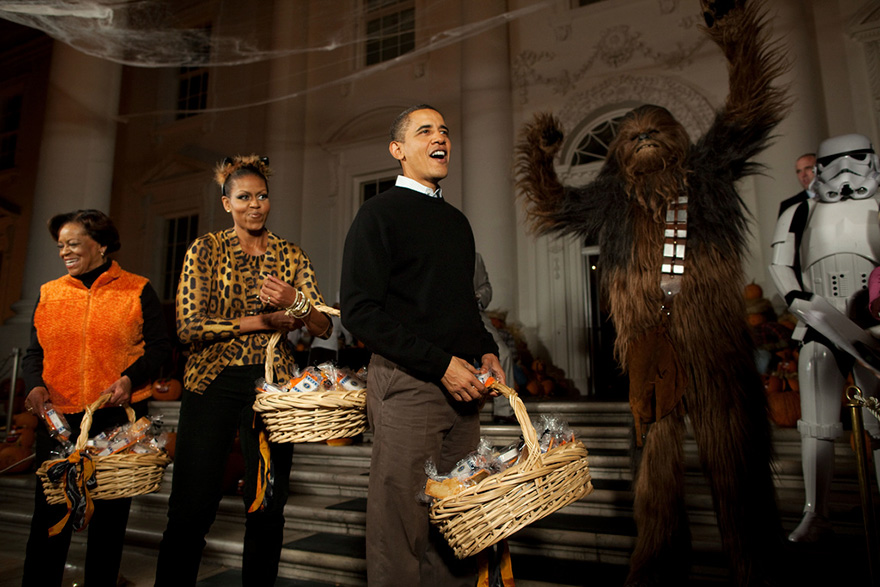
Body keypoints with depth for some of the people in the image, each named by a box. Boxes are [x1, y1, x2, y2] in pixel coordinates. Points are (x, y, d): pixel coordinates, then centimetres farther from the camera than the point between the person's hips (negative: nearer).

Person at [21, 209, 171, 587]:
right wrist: (35, 385, -5)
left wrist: (130, 378, -15)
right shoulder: (49, 293, 12)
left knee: (109, 514, 9)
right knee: (50, 515, 4)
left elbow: (159, 346, 1)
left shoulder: (137, 291, 2)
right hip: (59, 417, 2)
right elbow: (35, 353, 14)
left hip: (119, 417, -2)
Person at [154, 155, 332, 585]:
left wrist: (295, 302, -19)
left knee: (269, 505, 6)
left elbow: (323, 328, 1)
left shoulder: (291, 255, 8)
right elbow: (188, 326, -8)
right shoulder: (205, 250, 3)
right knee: (192, 506, 0)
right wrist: (262, 322, -12)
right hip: (213, 383, -2)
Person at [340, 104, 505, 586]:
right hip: (406, 381, -6)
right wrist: (440, 363, -16)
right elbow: (360, 311, -13)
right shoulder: (380, 213, -4)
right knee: (398, 514, 3)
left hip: (461, 382, 7)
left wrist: (485, 352, 7)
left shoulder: (456, 220, 17)